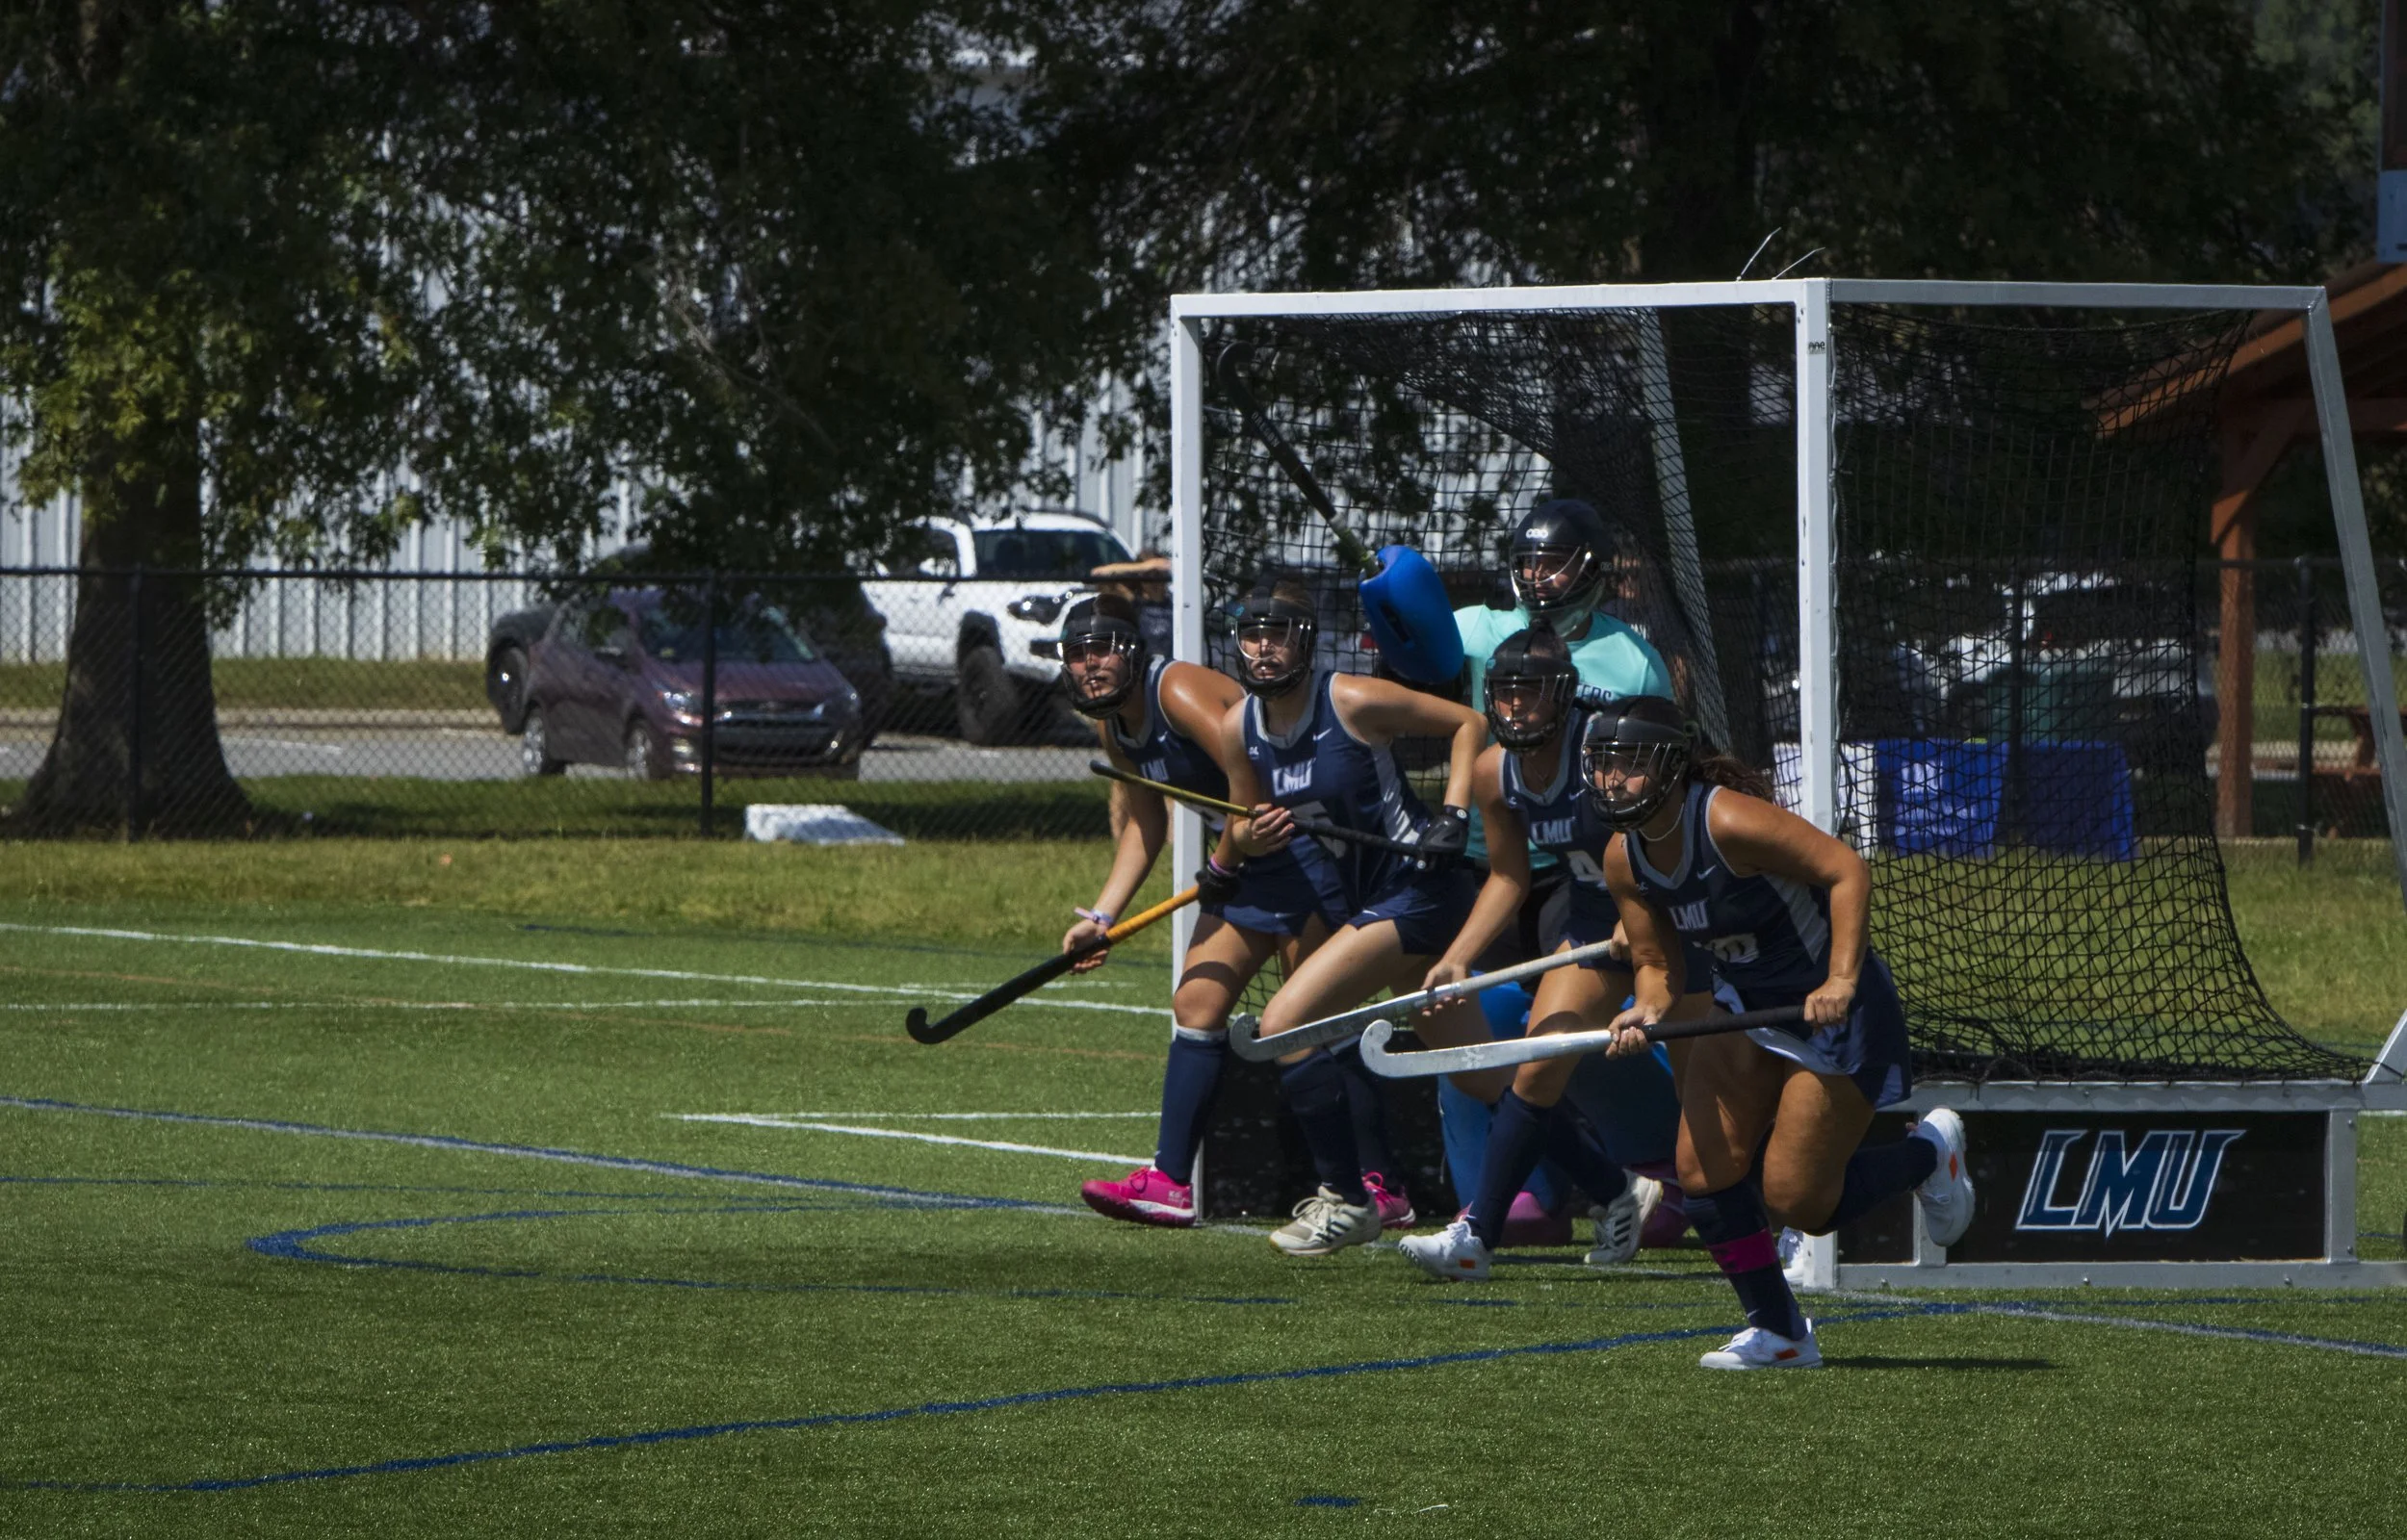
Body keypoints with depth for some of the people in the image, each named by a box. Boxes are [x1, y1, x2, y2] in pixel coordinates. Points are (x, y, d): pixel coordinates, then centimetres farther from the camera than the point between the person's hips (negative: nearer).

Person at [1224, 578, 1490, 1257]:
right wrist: (1249, 837, -9)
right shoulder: (1239, 728, 2)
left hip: (1415, 889, -8)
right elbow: (1244, 822, 14)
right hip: (1359, 900, 8)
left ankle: (1345, 1200, -8)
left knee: (1284, 1023, -17)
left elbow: (1467, 722, -6)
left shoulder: (1352, 701, -16)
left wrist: (1454, 814, -15)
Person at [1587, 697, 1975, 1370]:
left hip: (1836, 1012, -8)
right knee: (1703, 1170, -5)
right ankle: (1778, 1333, 10)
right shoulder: (1625, 859, -2)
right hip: (1749, 1011, 8)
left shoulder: (1730, 821, -26)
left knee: (1794, 1201, -9)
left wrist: (1842, 980, -36)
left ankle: (1929, 1152, 19)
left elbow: (1847, 870, -28)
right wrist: (1647, 1010, -19)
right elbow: (1659, 964, 5)